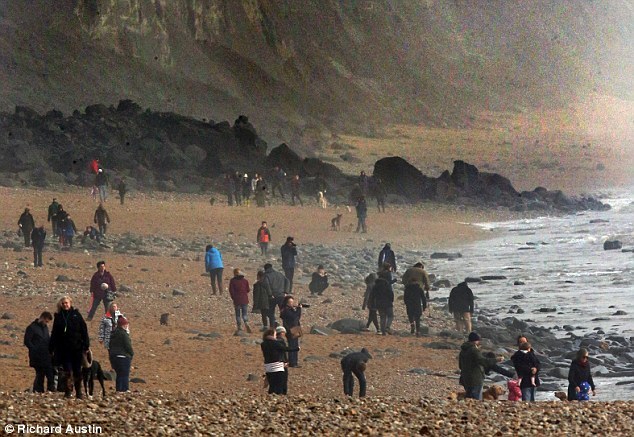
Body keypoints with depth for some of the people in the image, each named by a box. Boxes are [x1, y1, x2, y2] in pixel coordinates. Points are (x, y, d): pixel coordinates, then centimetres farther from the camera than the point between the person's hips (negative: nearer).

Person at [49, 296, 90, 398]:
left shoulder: (76, 315, 3)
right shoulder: (58, 316, 8)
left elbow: (84, 330, 1)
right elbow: (54, 333, 10)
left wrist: (86, 345, -6)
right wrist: (51, 349, 5)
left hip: (76, 348, -1)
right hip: (63, 349, 1)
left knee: (77, 371, 5)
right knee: (67, 371, -4)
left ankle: (78, 392, 13)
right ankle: (68, 391, -2)